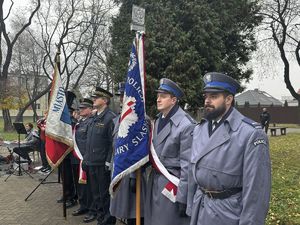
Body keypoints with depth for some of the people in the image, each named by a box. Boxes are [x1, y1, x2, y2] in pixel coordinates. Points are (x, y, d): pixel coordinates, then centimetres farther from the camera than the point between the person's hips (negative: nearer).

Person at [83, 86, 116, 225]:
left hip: (103, 163, -8)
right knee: (95, 190, 20)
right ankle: (95, 211, 37)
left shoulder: (110, 118, -14)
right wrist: (86, 158, 16)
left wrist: (108, 162, -19)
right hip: (92, 162, 8)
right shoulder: (94, 118, 12)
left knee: (104, 191, 4)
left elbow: (113, 142, -18)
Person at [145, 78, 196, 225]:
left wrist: (182, 197, -16)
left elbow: (187, 165, -17)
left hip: (172, 184, -7)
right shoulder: (158, 121, 9)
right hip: (154, 180, 8)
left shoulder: (186, 125, -17)